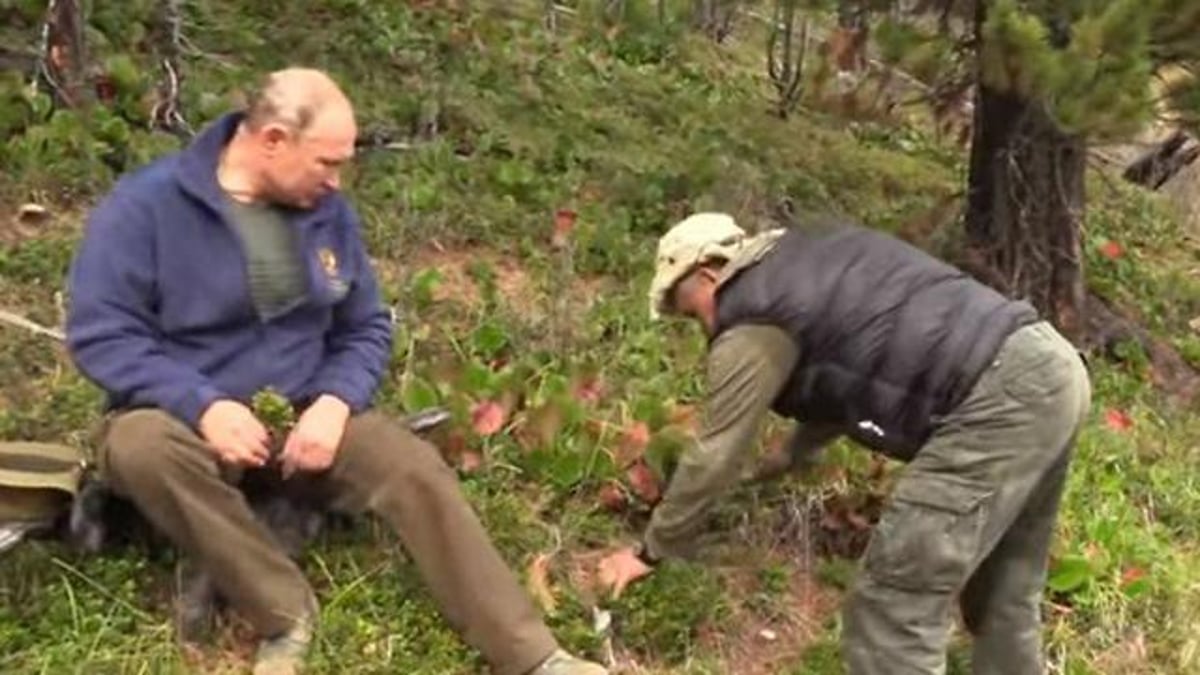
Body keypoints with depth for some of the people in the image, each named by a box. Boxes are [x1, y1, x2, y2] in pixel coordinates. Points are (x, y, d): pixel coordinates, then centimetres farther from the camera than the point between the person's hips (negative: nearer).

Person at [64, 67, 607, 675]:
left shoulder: (328, 213, 2)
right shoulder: (145, 205, -13)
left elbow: (366, 328, 7)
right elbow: (100, 333, -16)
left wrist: (335, 402, -14)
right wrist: (203, 405, -29)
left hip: (305, 412, 3)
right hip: (190, 417, -3)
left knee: (415, 468, -20)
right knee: (140, 445, -37)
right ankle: (285, 611, -21)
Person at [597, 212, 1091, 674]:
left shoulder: (753, 319, -3)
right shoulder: (810, 251, 24)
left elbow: (714, 456, 2)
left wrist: (651, 551, 15)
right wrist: (793, 454, 48)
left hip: (997, 402, -10)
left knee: (892, 610, -5)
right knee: (1001, 596, 21)